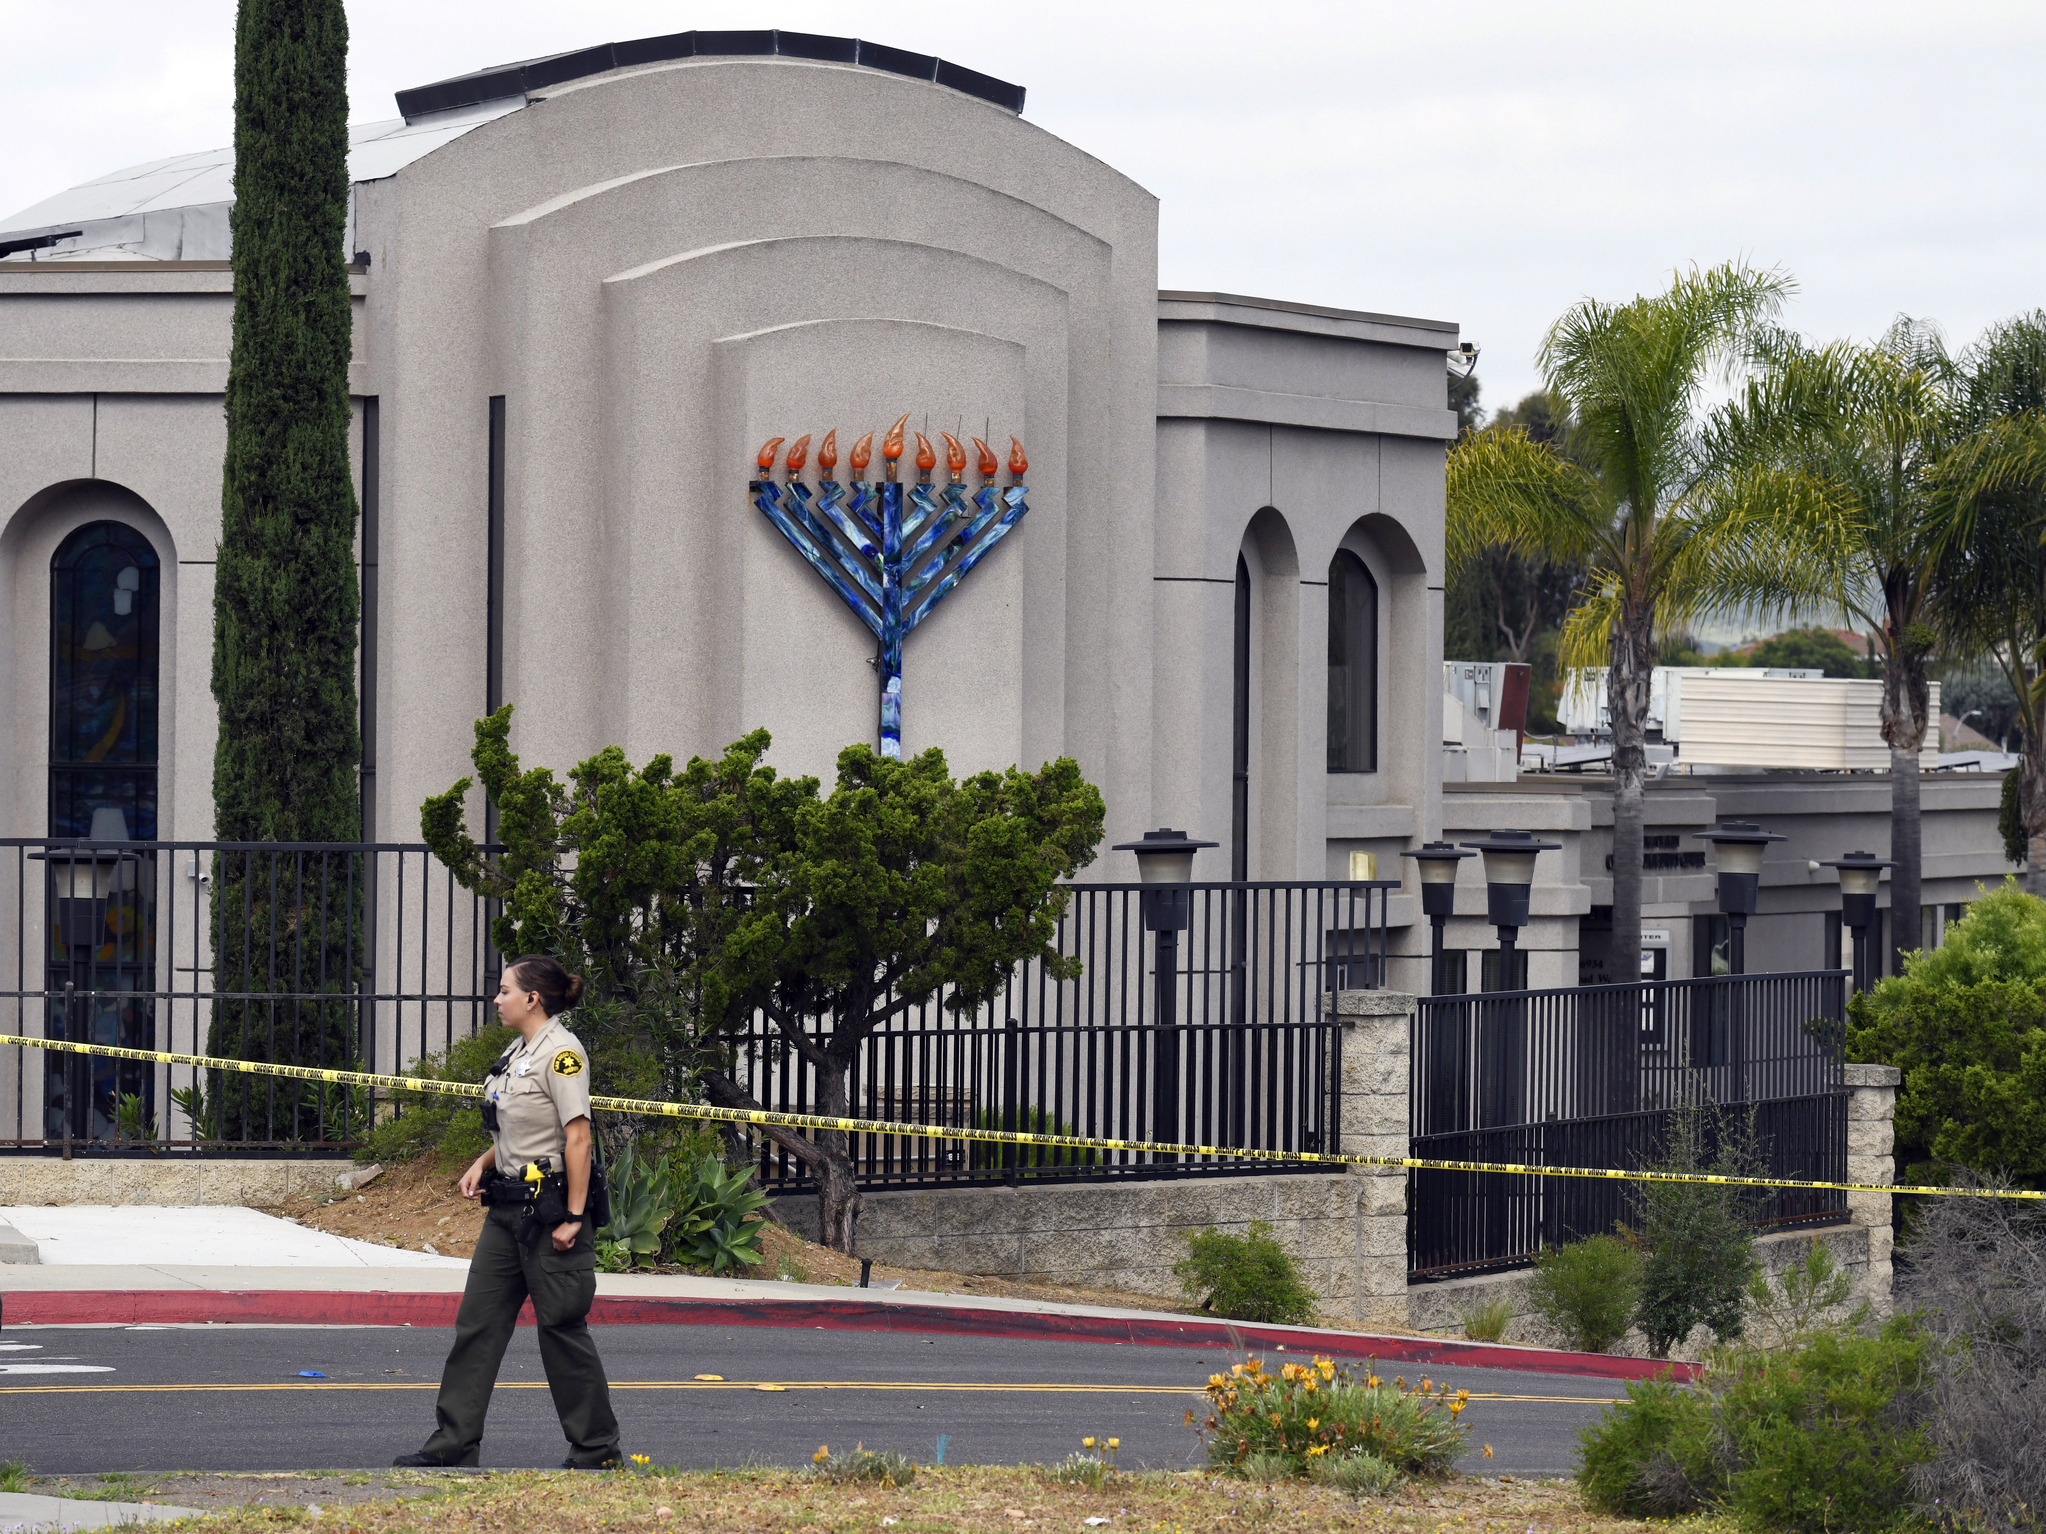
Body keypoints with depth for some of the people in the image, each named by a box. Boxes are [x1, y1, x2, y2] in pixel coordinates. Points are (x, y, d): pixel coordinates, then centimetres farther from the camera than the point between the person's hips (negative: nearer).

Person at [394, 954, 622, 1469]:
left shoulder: (561, 1050, -14)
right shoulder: (519, 1051, 14)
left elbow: (577, 1136, -19)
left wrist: (573, 1218, -21)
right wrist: (483, 1164, 7)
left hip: (549, 1206, -9)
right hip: (507, 1207, 10)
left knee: (561, 1328, -1)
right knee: (477, 1322, 6)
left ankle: (597, 1448, 9)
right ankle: (454, 1443, 9)